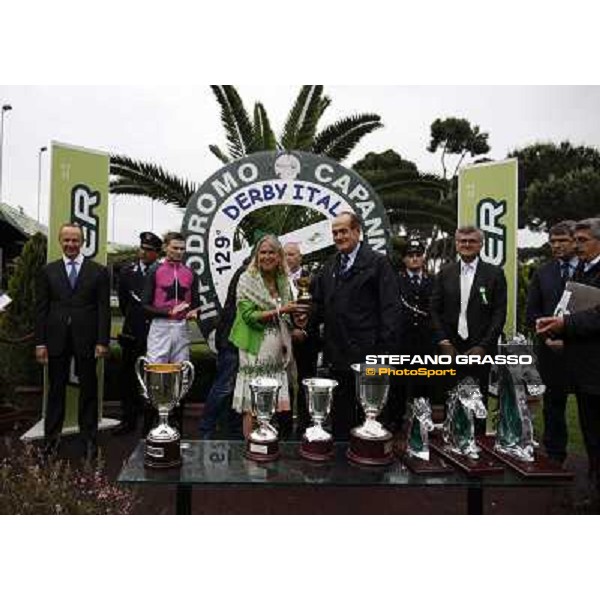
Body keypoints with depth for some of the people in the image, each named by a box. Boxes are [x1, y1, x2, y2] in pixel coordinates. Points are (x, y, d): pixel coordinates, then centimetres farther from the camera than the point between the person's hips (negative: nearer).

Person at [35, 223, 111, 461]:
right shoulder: (48, 271, 8)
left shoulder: (98, 271, 3)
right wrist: (40, 342, 0)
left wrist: (103, 341, -7)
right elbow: (41, 308, 6)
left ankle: (89, 441, 19)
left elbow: (104, 308, -1)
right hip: (56, 340, 2)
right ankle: (51, 440, 22)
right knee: (56, 390, 10)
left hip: (86, 340, -1)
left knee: (88, 390, 7)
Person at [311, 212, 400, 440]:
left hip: (367, 354, -5)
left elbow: (390, 308, -9)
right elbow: (319, 305, 16)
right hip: (337, 355, 6)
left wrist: (385, 349, -15)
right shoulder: (329, 266, 14)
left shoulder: (378, 263, -4)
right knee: (340, 415, 16)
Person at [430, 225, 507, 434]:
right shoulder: (445, 273, 9)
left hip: (480, 349, -1)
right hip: (450, 348, 1)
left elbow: (499, 313, -1)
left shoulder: (495, 274, 3)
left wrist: (484, 346, -9)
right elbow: (435, 310, 7)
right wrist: (443, 342, -3)